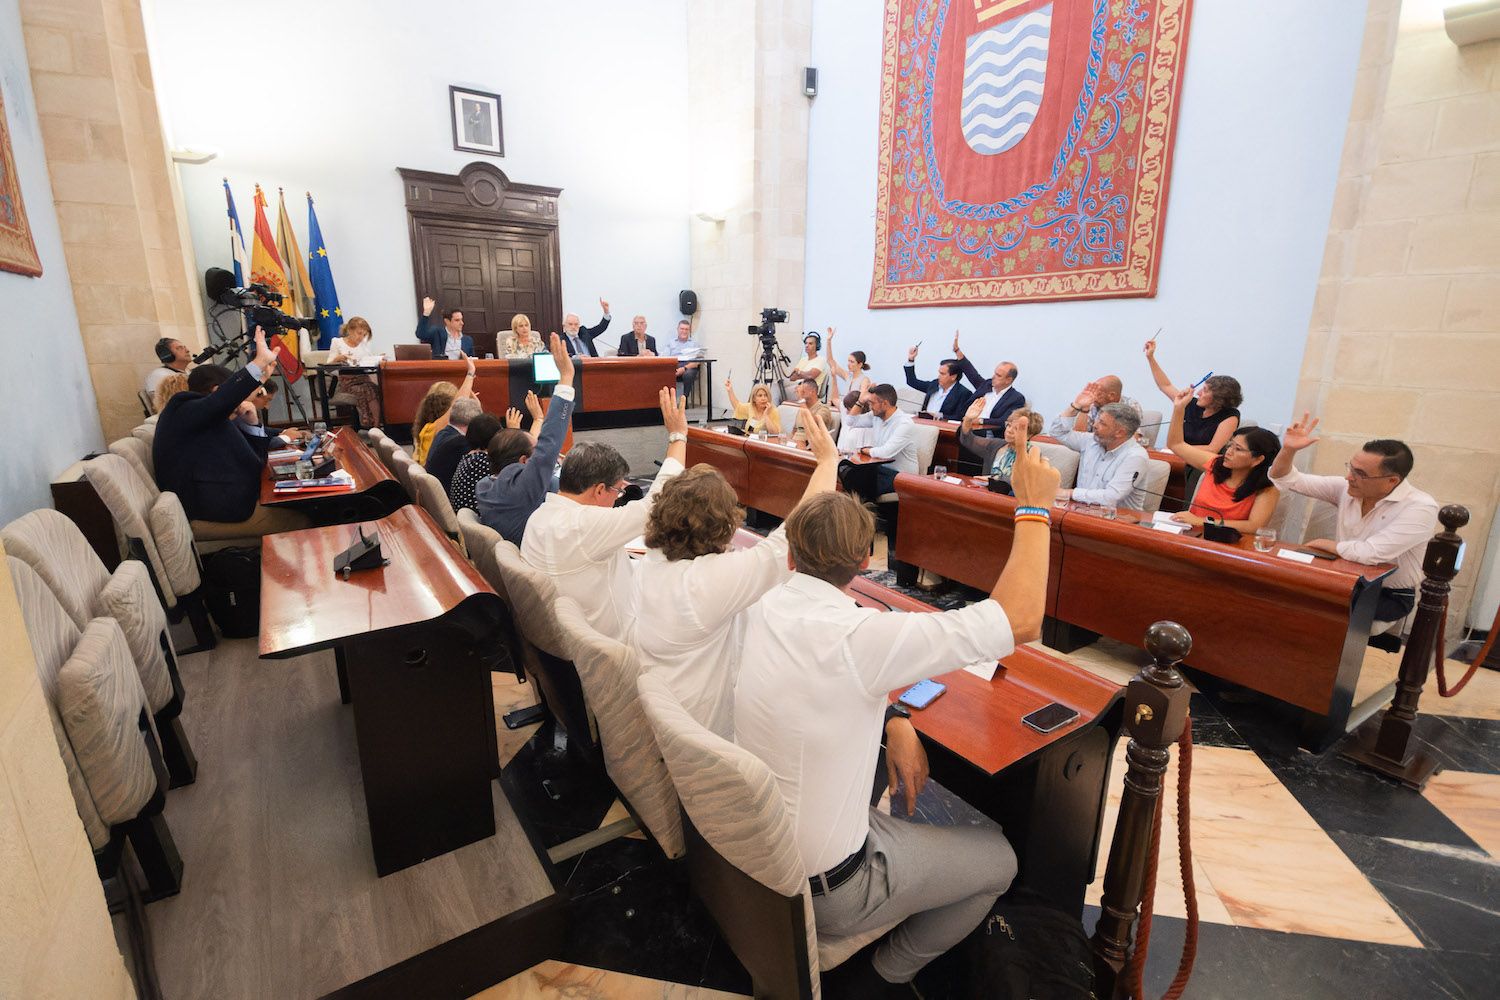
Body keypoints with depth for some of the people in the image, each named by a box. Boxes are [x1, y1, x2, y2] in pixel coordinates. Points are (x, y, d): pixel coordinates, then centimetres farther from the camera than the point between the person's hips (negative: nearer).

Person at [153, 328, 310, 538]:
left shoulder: (213, 423, 20)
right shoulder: (184, 412, -7)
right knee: (299, 523, -7)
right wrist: (260, 362, -34)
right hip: (213, 513, -10)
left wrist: (252, 424, 6)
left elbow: (255, 463, 17)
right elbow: (225, 397, -31)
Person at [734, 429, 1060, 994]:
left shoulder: (767, 609, -8)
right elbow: (1021, 620, -28)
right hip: (820, 891, -6)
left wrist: (895, 722, -2)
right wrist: (1033, 507, -19)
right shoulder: (854, 636, -33)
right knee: (999, 860, 12)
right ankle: (884, 978, 27)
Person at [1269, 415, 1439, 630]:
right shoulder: (1346, 488, -3)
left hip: (1389, 597, -5)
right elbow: (1289, 480, 1)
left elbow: (1369, 554, -30)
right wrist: (1288, 450, -18)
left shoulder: (1420, 508, -20)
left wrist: (1325, 544, -13)